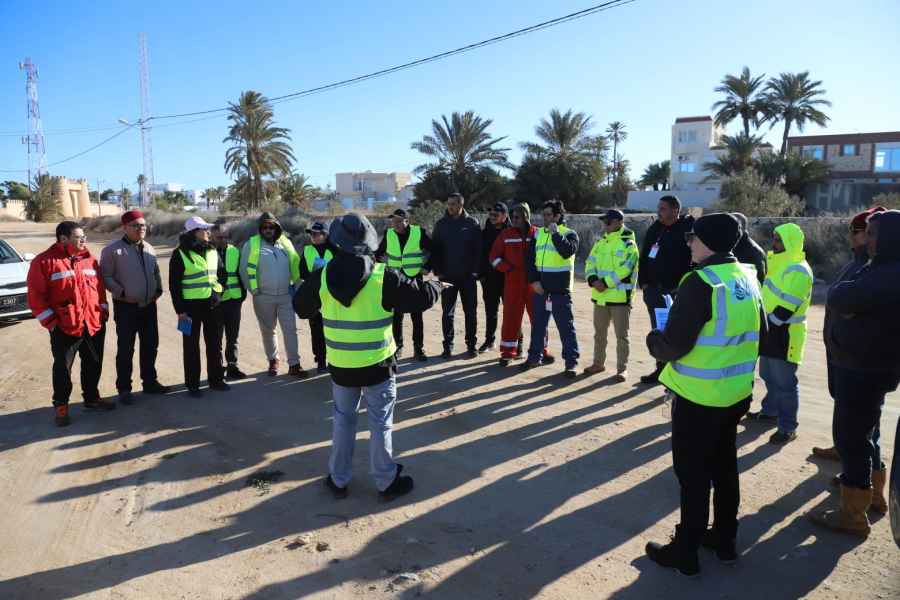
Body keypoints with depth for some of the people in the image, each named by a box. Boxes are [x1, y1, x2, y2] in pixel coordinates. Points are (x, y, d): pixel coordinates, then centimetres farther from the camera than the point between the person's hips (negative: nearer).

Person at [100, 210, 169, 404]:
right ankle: (124, 388, 12)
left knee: (150, 346, 13)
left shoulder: (149, 249, 9)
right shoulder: (113, 250, -9)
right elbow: (105, 276, -10)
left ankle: (150, 381, 27)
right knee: (125, 349, 2)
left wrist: (159, 289, 7)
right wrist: (121, 293, -17)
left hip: (149, 306, 6)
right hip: (126, 307, -6)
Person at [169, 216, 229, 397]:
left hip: (212, 305, 5)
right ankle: (192, 384, 15)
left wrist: (219, 296, 12)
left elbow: (220, 273, 19)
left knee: (215, 343, 11)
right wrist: (180, 310, -11)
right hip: (191, 306, -5)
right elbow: (174, 284, -8)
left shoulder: (212, 251, 8)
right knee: (191, 346, 5)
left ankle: (216, 379, 24)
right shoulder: (180, 254, -8)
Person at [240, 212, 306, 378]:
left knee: (290, 329, -1)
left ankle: (294, 365, 3)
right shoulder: (252, 245, -3)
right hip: (264, 297, -2)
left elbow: (295, 265, 12)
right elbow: (245, 269, -3)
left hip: (286, 295, 2)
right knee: (268, 330, 11)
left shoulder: (285, 243, 7)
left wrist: (295, 285, 5)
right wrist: (253, 289, -6)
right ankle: (273, 360, 28)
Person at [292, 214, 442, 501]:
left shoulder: (323, 277, -6)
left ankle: (339, 480, 30)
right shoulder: (383, 276, -15)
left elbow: (300, 306, 10)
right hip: (377, 365, -3)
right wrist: (436, 286, 16)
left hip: (340, 366, 3)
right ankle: (387, 482, 23)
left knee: (342, 420, 19)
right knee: (380, 424, 10)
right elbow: (421, 296, -6)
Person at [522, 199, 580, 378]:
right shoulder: (538, 233, 11)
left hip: (560, 290, -5)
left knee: (566, 326, -2)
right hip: (539, 289, 5)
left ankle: (571, 361, 4)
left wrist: (555, 233, -17)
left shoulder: (569, 234, -1)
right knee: (538, 324, 14)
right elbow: (530, 259, 8)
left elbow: (568, 252, -21)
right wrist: (534, 280, -3)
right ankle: (535, 356, 26)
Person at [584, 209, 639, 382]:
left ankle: (622, 368, 11)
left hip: (620, 296, -7)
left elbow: (625, 268, -19)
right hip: (600, 295, 7)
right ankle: (598, 363, 30)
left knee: (621, 335, 2)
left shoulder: (628, 244, -9)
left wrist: (606, 282, -22)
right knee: (599, 332, 16)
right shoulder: (601, 242, 13)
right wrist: (593, 279, -11)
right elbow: (590, 263, 8)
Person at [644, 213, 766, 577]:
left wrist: (653, 340, -2)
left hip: (698, 396, -8)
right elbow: (758, 334, 14)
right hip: (736, 392, 8)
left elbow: (674, 344, -22)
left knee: (693, 474, 4)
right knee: (724, 467, 20)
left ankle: (685, 552, 17)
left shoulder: (700, 282, -22)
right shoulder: (747, 278, 3)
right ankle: (724, 540, 36)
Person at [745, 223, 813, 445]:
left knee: (785, 383, -1)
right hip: (771, 332, 9)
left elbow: (786, 309, -25)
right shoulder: (780, 264, 12)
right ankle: (770, 411, 38)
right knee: (769, 377, 21)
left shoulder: (797, 271, -20)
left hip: (785, 336, -9)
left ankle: (788, 428, 9)